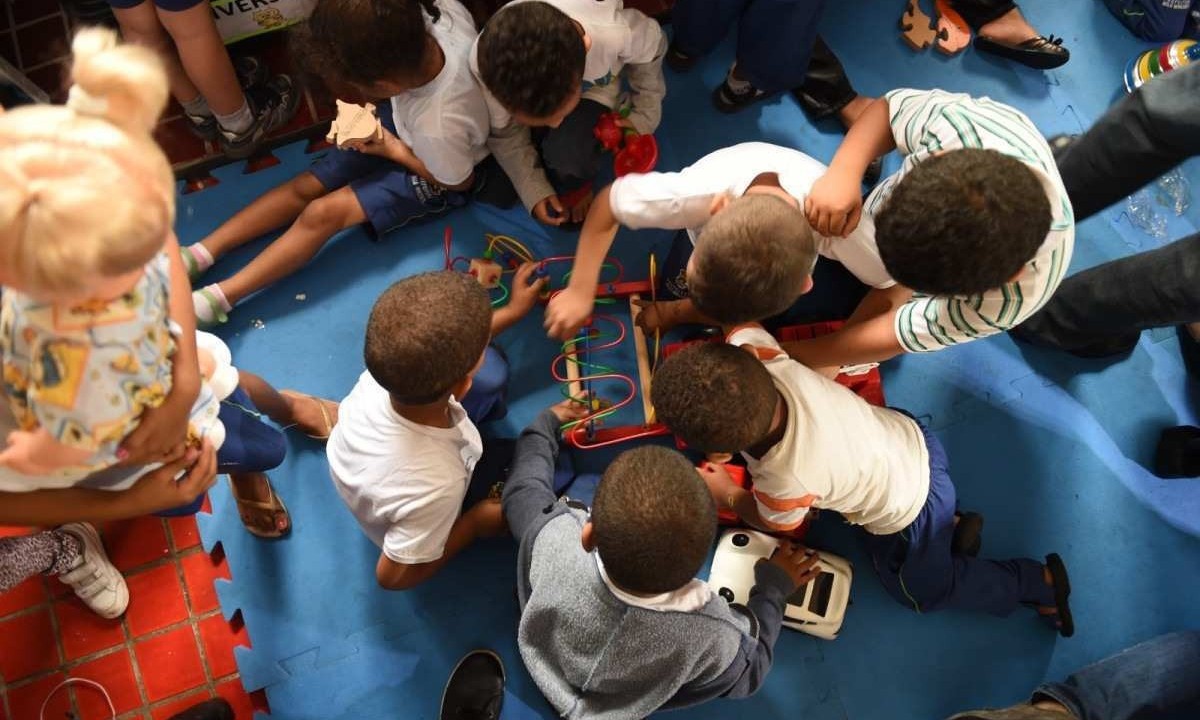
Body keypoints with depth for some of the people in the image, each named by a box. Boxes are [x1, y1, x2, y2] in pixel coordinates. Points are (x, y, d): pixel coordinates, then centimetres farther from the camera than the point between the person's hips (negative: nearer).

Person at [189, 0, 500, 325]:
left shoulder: (440, 128, -43)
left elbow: (459, 181, -20)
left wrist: (394, 151, -13)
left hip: (431, 172, -6)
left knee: (324, 213, -14)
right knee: (306, 186, 0)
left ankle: (221, 297, -7)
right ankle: (201, 253, 4)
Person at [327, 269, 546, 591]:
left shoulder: (384, 372, -36)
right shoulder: (434, 487, -48)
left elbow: (436, 347, -9)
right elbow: (393, 576, -30)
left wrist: (512, 311, 1)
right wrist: (474, 525, -18)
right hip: (423, 519, -3)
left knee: (492, 375, 2)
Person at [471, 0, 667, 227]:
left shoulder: (615, 31, -43)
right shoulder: (487, 61, -38)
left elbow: (650, 49, -16)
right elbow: (504, 132, -17)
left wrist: (644, 116, -14)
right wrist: (535, 191, -14)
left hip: (593, 89, -2)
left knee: (567, 155, -25)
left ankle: (573, 186, 8)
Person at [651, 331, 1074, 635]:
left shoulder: (783, 481, -42)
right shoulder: (763, 360, -34)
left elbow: (775, 523, -14)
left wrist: (725, 494, 2)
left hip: (906, 515, -5)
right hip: (910, 440, 5)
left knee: (921, 588, 25)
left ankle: (1037, 583, 32)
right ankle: (948, 525, 32)